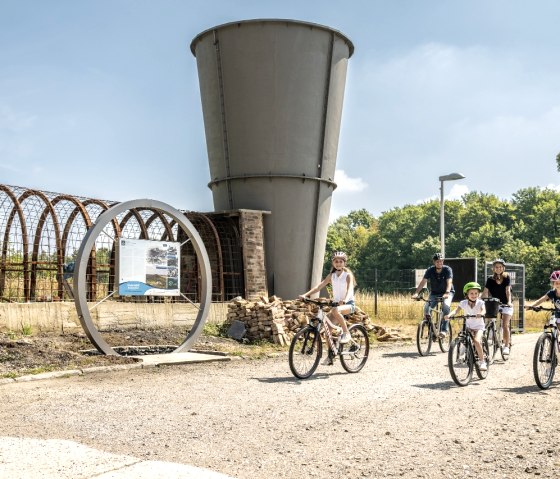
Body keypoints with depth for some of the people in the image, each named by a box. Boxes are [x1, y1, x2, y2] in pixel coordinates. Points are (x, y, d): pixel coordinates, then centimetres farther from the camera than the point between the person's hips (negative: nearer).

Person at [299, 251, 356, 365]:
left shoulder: (348, 275, -6)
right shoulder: (331, 275, 7)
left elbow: (350, 289, -23)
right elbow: (319, 286, -4)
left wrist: (345, 300, -45)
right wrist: (305, 294, -19)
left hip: (348, 304, -5)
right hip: (336, 303, 5)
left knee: (335, 310, -38)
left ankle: (346, 333, -18)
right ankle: (330, 356, 3)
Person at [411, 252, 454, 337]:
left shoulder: (447, 269, -18)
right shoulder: (430, 270, -12)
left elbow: (449, 282, -31)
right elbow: (423, 282, -22)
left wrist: (447, 293, -50)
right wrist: (416, 293, -36)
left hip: (447, 293, -2)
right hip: (434, 293, 3)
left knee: (446, 306, -33)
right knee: (426, 308, -21)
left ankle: (444, 330, -28)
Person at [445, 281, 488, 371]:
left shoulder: (480, 302, -8)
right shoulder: (463, 303, -4)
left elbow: (483, 310, -27)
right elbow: (456, 310, -16)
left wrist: (481, 314, -51)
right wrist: (449, 315, -37)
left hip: (479, 326, -3)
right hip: (468, 327, 3)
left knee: (477, 341, -25)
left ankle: (482, 362, -13)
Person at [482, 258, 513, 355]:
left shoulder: (506, 278, -6)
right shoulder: (490, 280, -2)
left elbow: (508, 291, -17)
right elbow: (485, 292, -8)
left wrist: (509, 302, -32)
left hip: (506, 304, -3)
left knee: (505, 325, -15)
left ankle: (506, 346, -12)